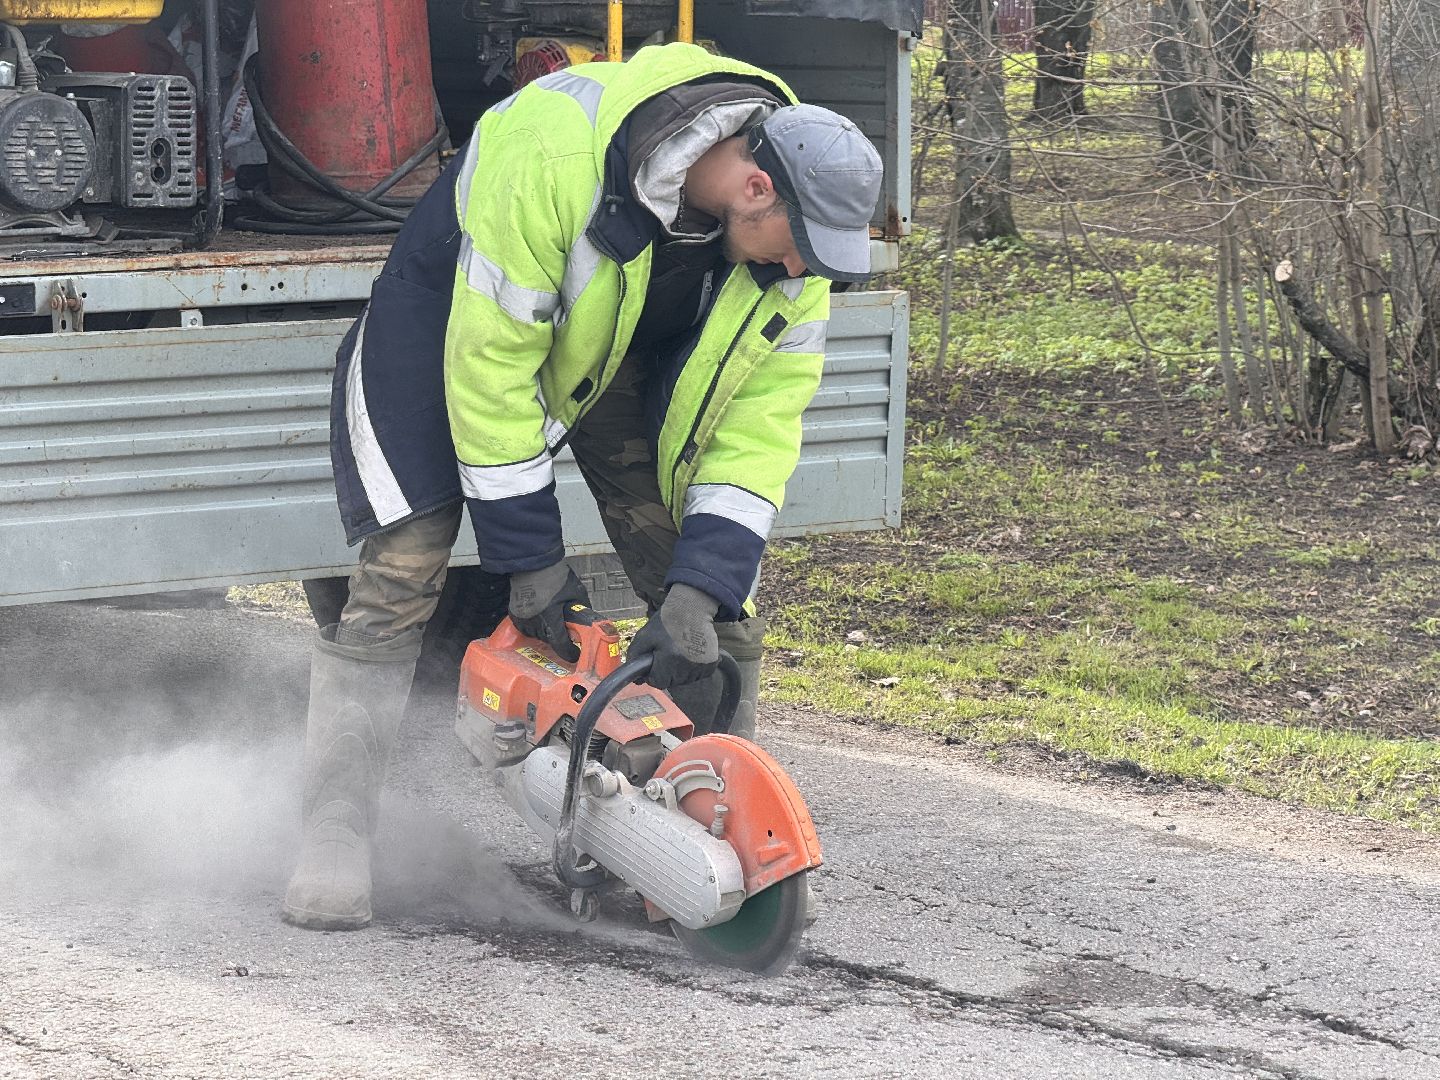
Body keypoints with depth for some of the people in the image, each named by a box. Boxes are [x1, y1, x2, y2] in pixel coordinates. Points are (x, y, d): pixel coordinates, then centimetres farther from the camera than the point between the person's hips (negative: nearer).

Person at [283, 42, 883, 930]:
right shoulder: (559, 153, -41)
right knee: (405, 565, -14)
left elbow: (758, 425, -19)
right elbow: (490, 359, -32)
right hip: (460, 304, -4)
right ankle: (335, 840, -6)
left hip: (638, 347, 4)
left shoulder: (792, 234, -24)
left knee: (717, 596, -7)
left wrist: (698, 596, -29)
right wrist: (532, 562, -27)